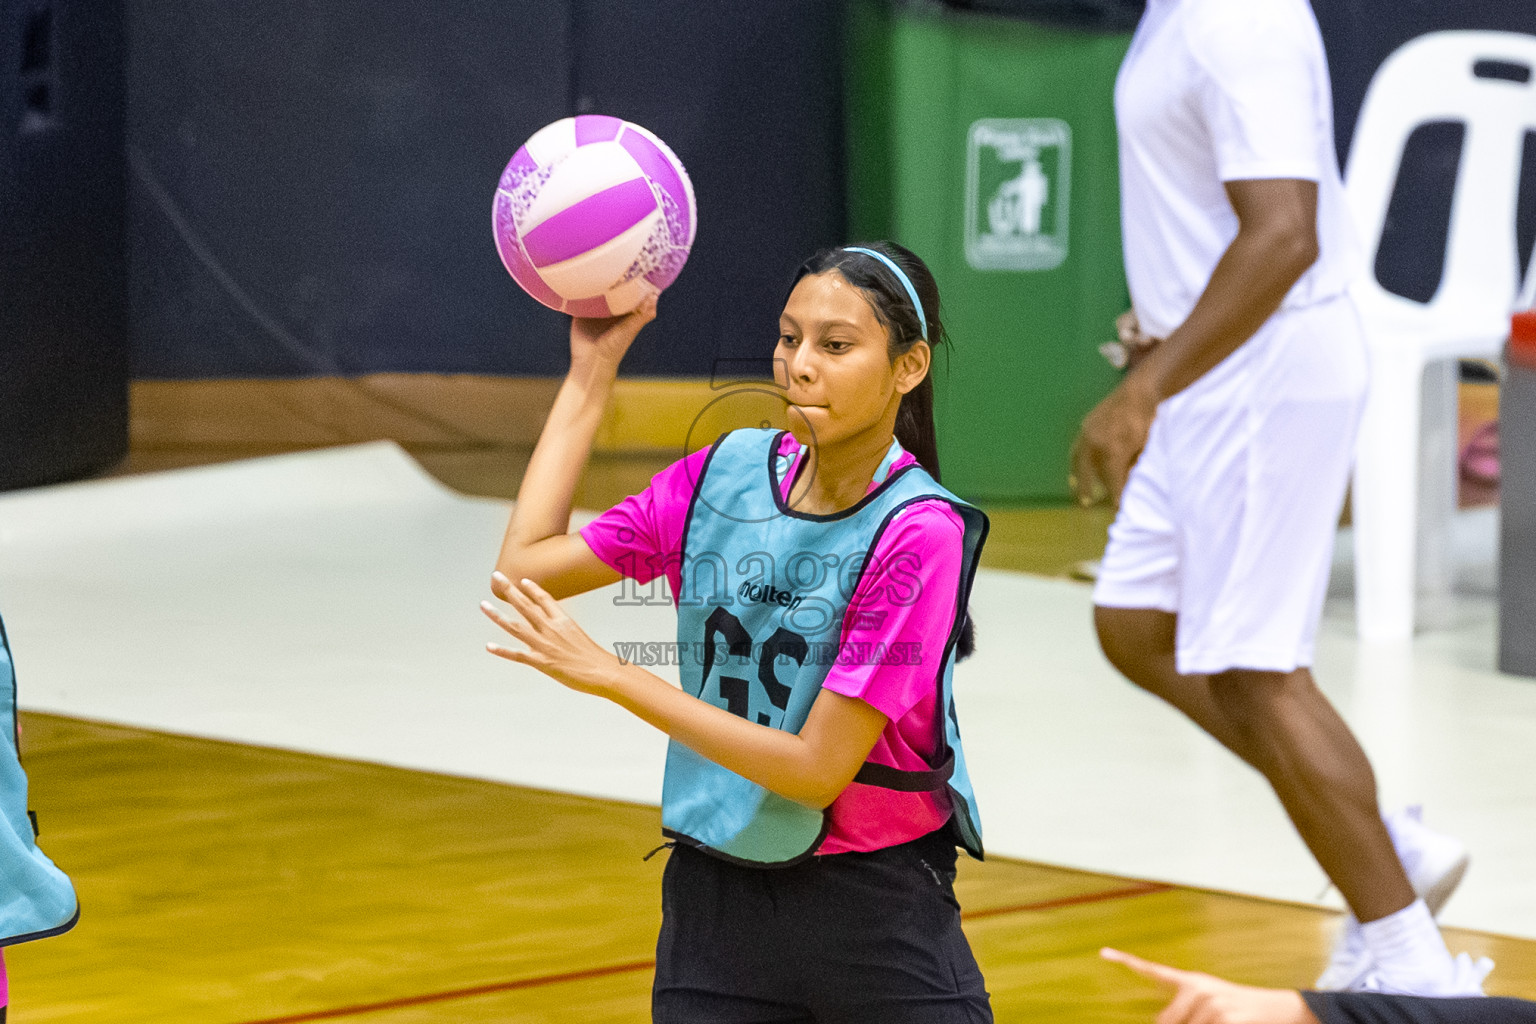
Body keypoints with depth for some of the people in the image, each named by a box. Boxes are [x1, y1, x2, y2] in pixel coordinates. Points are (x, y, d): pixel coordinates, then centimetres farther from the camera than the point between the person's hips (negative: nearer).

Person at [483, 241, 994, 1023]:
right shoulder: (729, 472, -1)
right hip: (714, 897, 4)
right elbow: (523, 566, 2)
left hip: (873, 908, -4)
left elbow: (817, 769, -19)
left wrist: (610, 676, -19)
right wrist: (591, 370, 2)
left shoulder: (919, 532, -17)